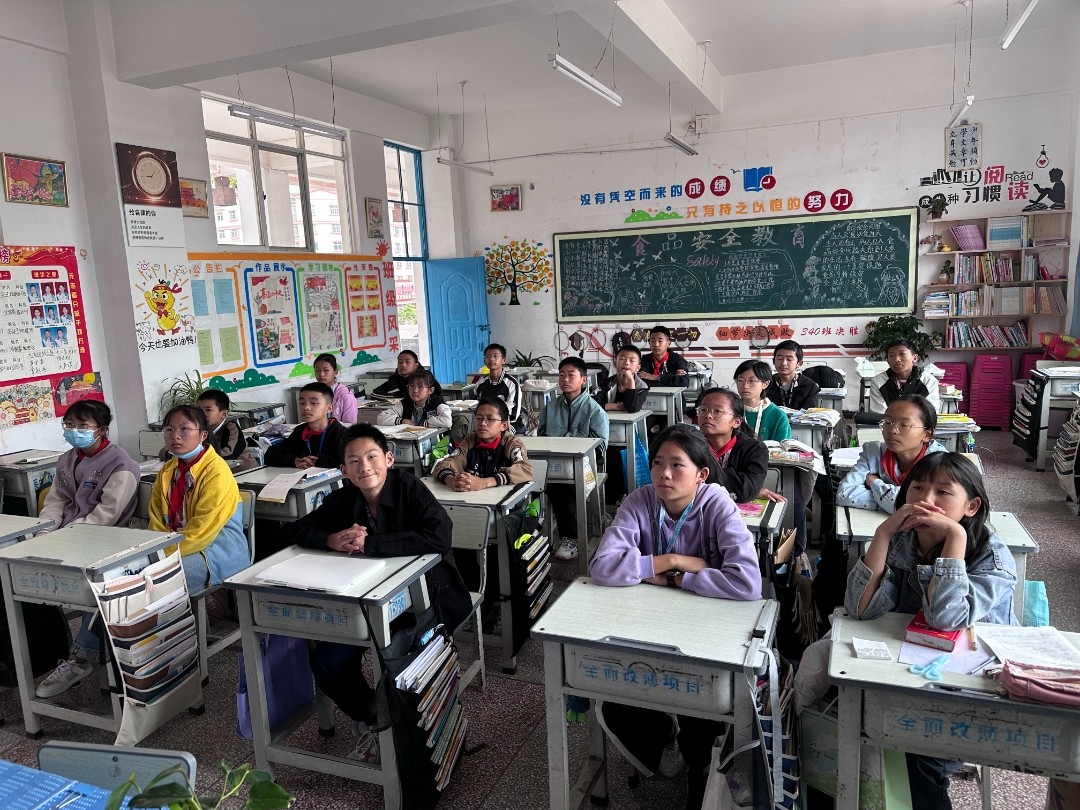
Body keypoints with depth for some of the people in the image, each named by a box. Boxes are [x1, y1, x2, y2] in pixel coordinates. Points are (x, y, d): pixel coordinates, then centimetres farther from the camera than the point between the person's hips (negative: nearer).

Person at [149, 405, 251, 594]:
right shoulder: (167, 471, 9)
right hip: (176, 546, 7)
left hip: (219, 553, -7)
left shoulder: (217, 472, -15)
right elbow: (157, 522, 9)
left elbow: (201, 531, -18)